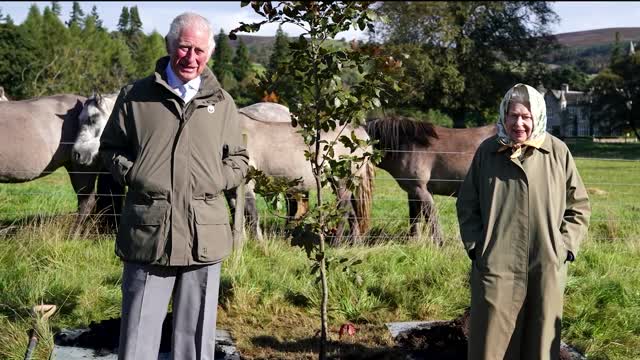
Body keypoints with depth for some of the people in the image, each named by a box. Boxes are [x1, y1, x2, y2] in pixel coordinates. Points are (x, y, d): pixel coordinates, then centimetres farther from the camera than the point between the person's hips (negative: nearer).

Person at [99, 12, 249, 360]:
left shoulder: (221, 102, 11)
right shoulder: (135, 95, 7)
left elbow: (238, 159, 18)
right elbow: (110, 147, 13)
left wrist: (217, 181, 0)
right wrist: (133, 176, -3)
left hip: (204, 235, 2)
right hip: (147, 230, -1)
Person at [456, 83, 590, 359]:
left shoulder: (558, 152, 0)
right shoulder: (487, 151, 1)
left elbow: (579, 206, 7)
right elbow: (466, 205, 8)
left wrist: (563, 247, -2)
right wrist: (475, 246, 0)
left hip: (547, 271, 1)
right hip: (496, 267, 0)